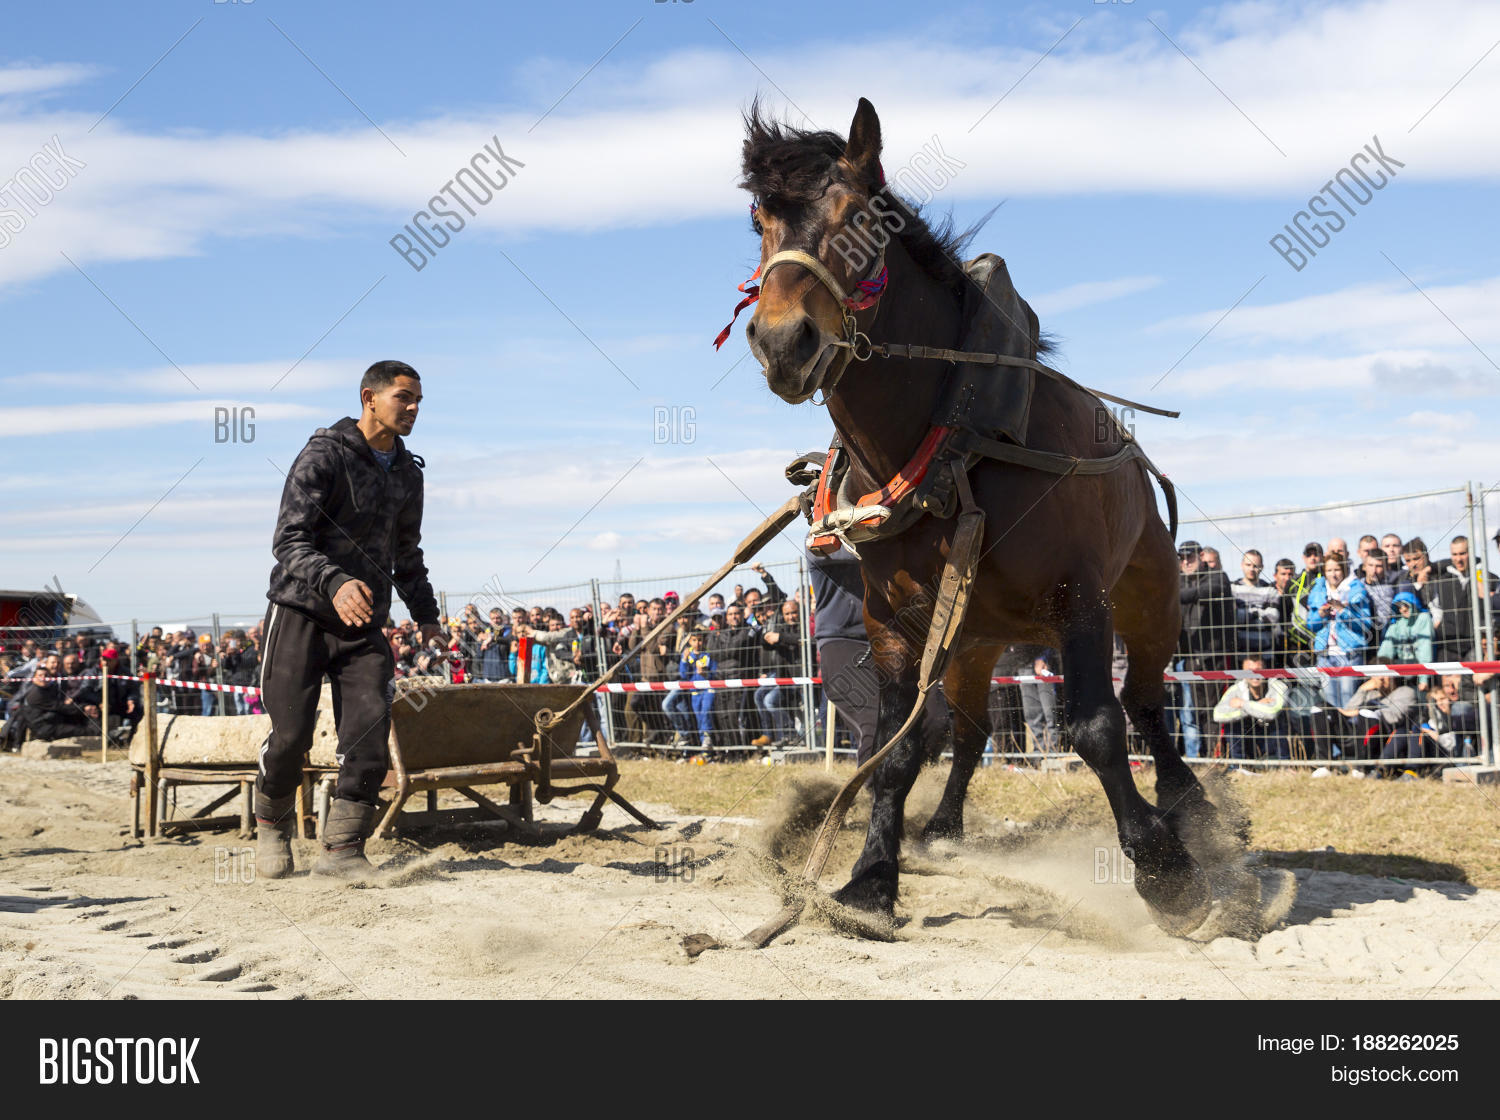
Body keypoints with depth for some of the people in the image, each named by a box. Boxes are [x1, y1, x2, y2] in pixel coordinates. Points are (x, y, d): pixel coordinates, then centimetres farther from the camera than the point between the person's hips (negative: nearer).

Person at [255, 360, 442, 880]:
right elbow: (288, 539, -18)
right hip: (301, 613, -5)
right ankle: (272, 823, 24)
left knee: (370, 735, -9)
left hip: (364, 624, 5)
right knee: (291, 734, -4)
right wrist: (335, 583, -35)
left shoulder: (407, 473, 11)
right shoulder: (323, 455, -10)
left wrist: (426, 616, 16)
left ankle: (341, 848, 0)